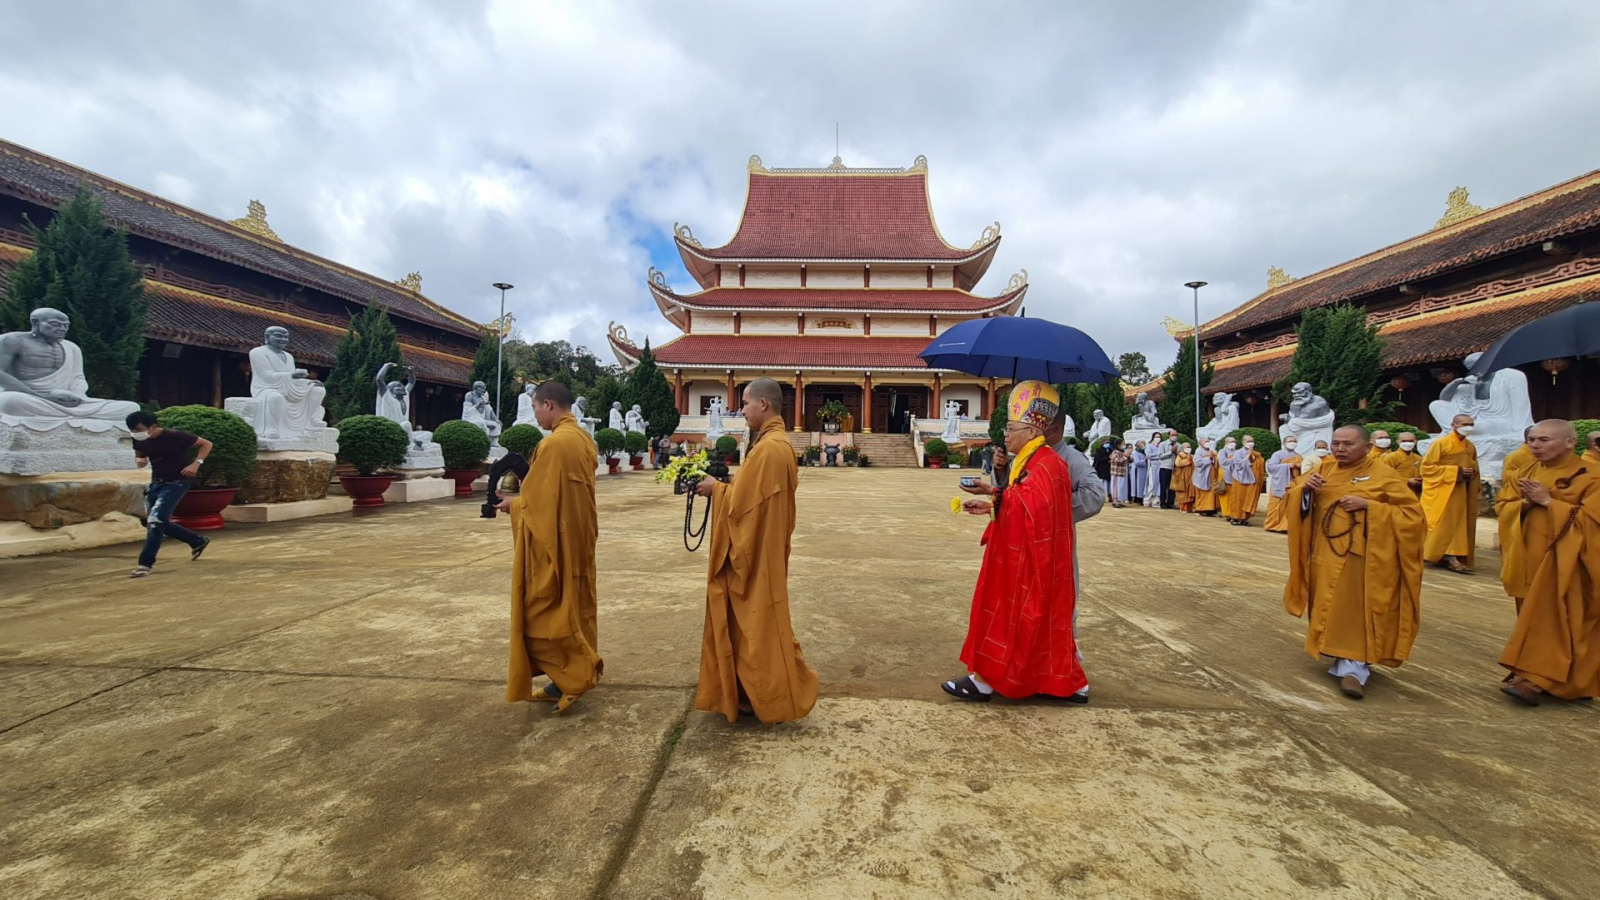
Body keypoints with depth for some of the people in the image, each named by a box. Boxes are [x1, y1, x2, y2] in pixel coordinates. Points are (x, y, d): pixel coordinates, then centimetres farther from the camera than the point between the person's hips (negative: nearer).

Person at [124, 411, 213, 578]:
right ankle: (198, 542, 30)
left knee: (155, 520, -16)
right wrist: (139, 461, -11)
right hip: (156, 482, 8)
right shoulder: (139, 441, -4)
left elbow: (206, 444, -12)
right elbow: (139, 456, 15)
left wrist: (196, 463, -25)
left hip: (177, 482, -8)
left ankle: (146, 563, -8)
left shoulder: (175, 436, -21)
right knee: (157, 522, 11)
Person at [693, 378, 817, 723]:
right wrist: (724, 486, 7)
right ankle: (760, 693, 29)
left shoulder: (768, 447, -22)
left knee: (758, 625, 2)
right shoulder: (780, 442, 11)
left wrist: (716, 489, -6)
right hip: (763, 547, 10)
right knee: (756, 623, 18)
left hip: (755, 552, -10)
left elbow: (742, 502, -21)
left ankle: (773, 700, 16)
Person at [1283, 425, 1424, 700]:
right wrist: (1304, 488, -11)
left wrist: (1368, 506, -18)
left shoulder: (1383, 474, -5)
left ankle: (1353, 667, -5)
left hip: (1360, 555, -5)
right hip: (1325, 553, 5)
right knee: (1329, 608, 11)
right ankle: (1341, 657, 25)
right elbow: (1293, 495, 11)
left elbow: (1413, 512, -8)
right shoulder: (1324, 470, 7)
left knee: (1355, 609, -7)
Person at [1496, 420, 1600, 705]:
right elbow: (1502, 506, 9)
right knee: (1534, 619, 12)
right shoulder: (1527, 473, 10)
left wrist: (1548, 502, -17)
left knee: (1552, 619, -11)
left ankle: (1536, 678, -12)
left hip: (1564, 561, -6)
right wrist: (1525, 503, -10)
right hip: (1528, 557, 6)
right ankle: (1536, 672, 23)